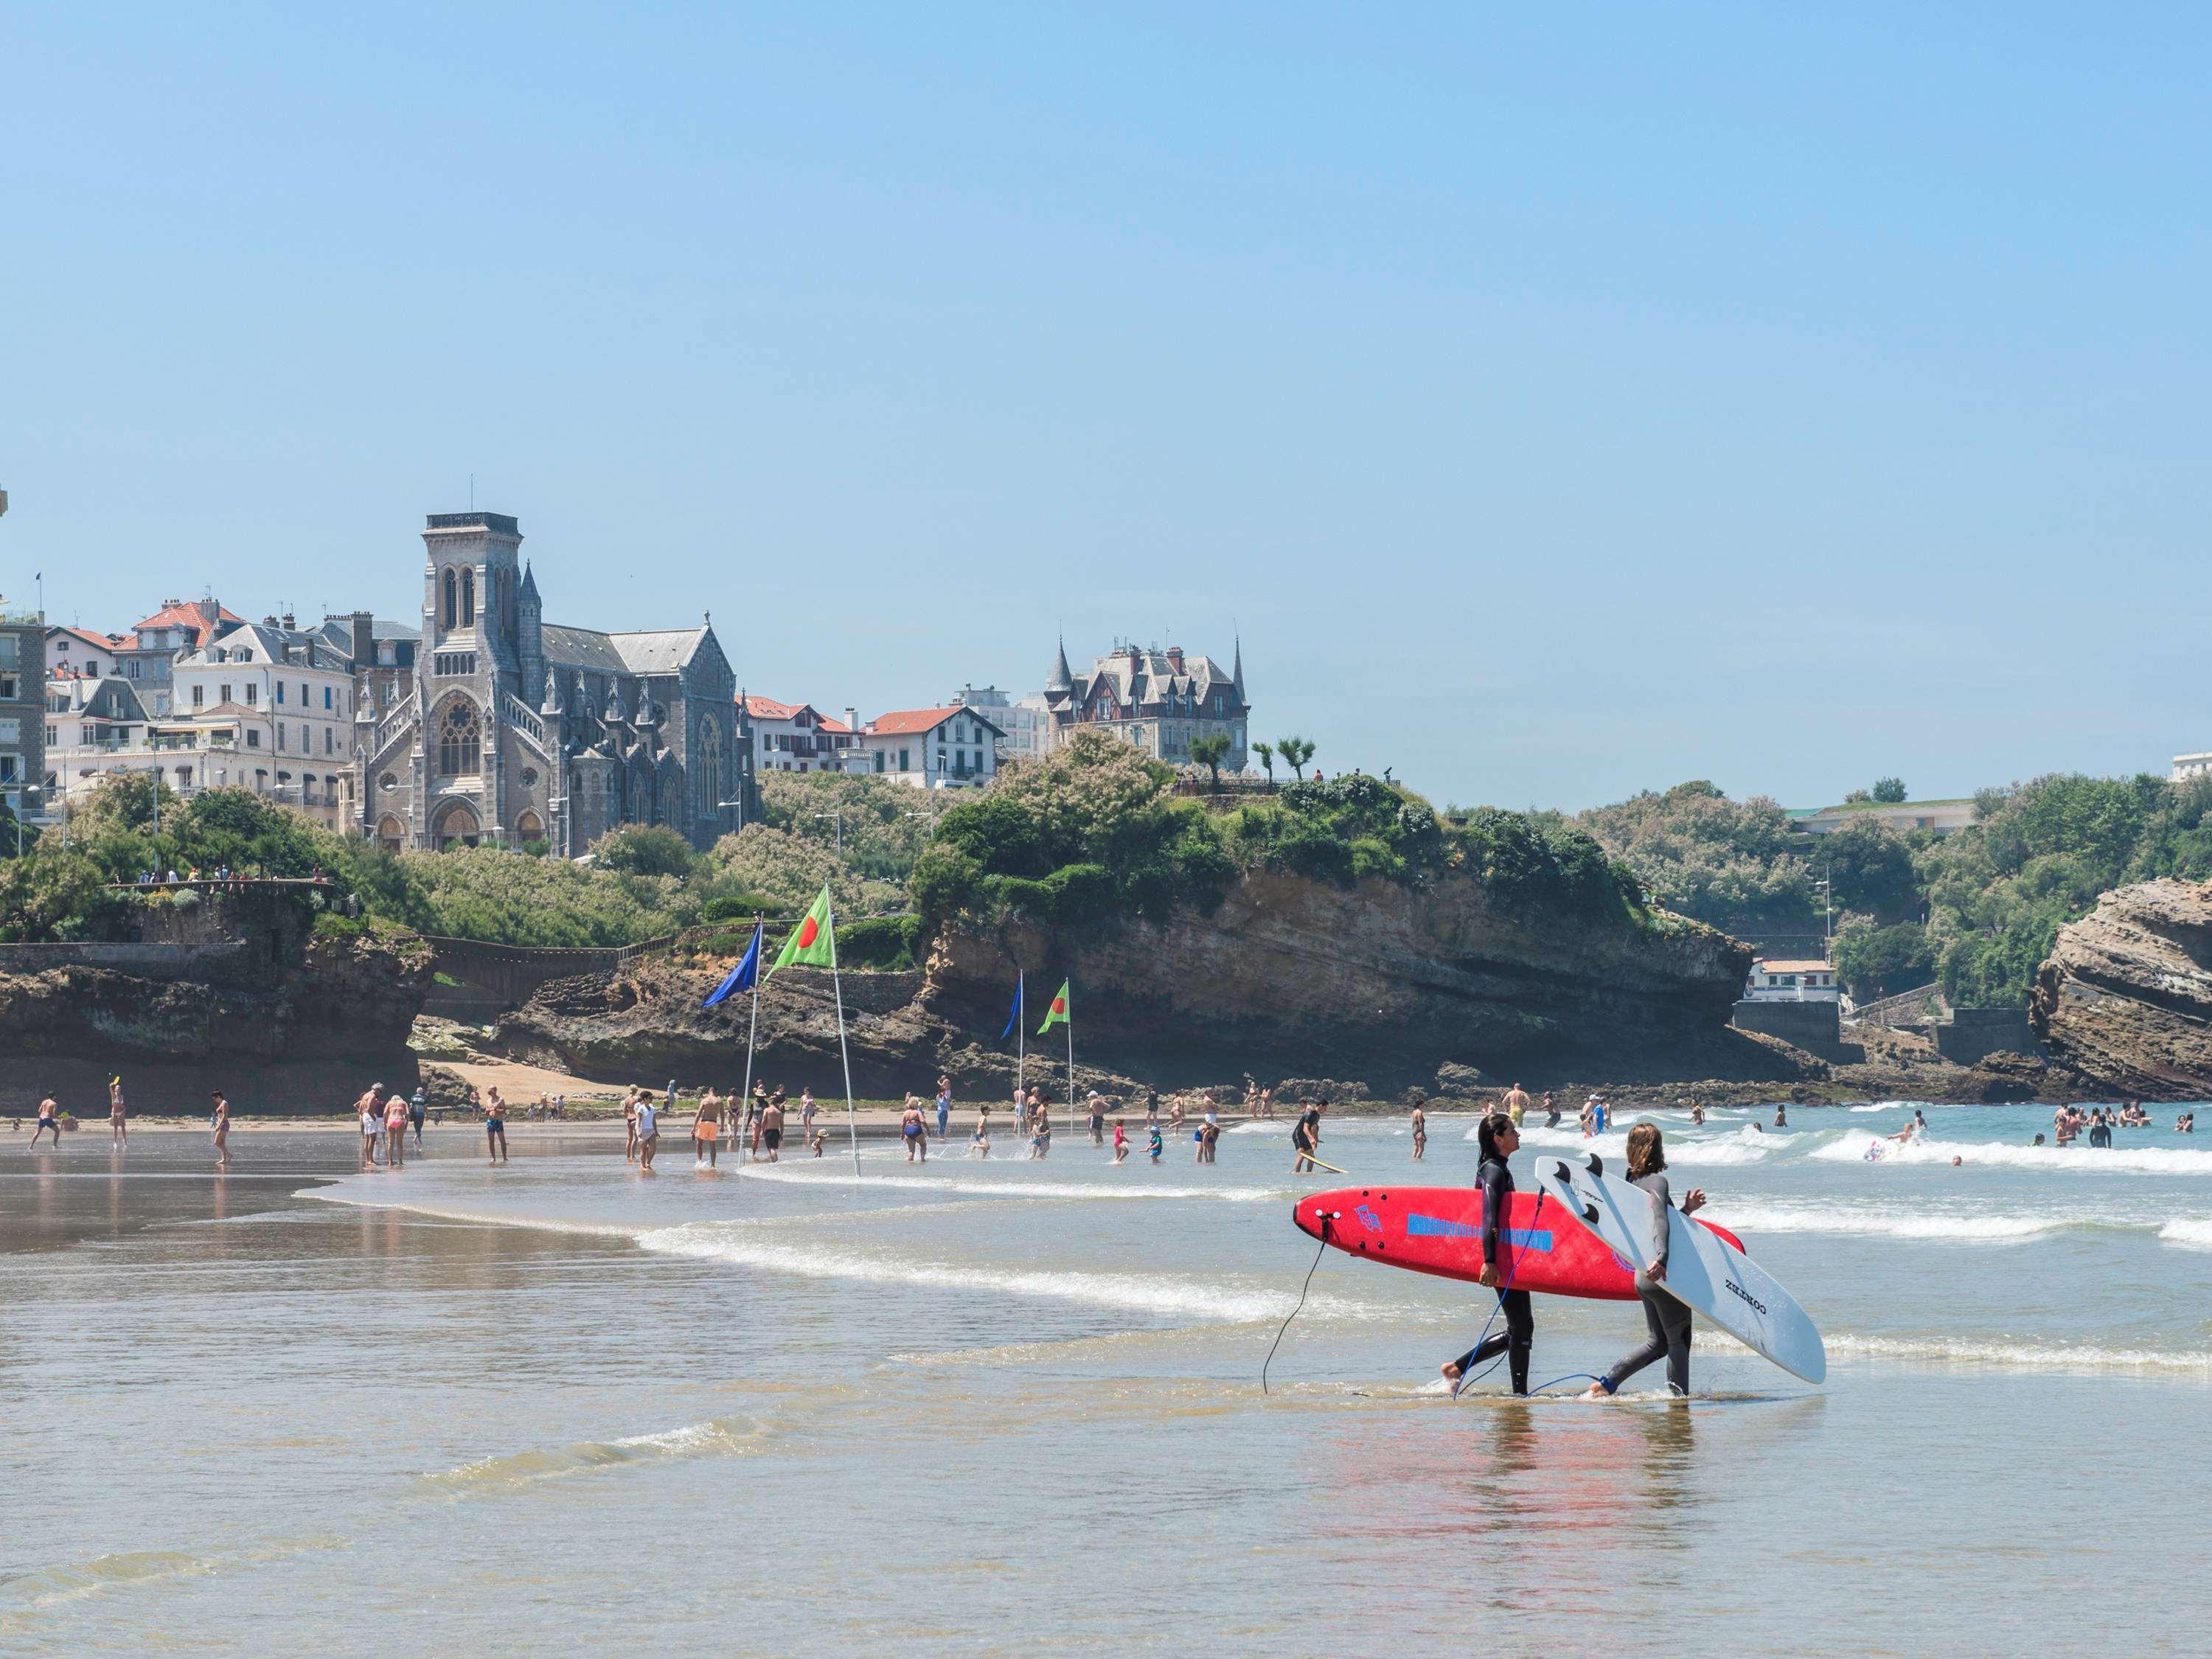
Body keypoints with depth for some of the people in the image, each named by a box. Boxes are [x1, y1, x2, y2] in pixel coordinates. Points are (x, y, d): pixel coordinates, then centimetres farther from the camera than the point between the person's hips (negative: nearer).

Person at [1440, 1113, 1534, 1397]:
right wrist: (1489, 1261, -29)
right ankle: (1520, 1393, 4)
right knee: (1522, 1328, -3)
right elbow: (1489, 1220, -23)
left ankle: (1457, 1368, 16)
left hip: (1509, 1261, 10)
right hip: (1502, 1263, -10)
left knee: (1518, 1330, 13)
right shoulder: (1494, 1172, -14)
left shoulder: (1498, 1170, 17)